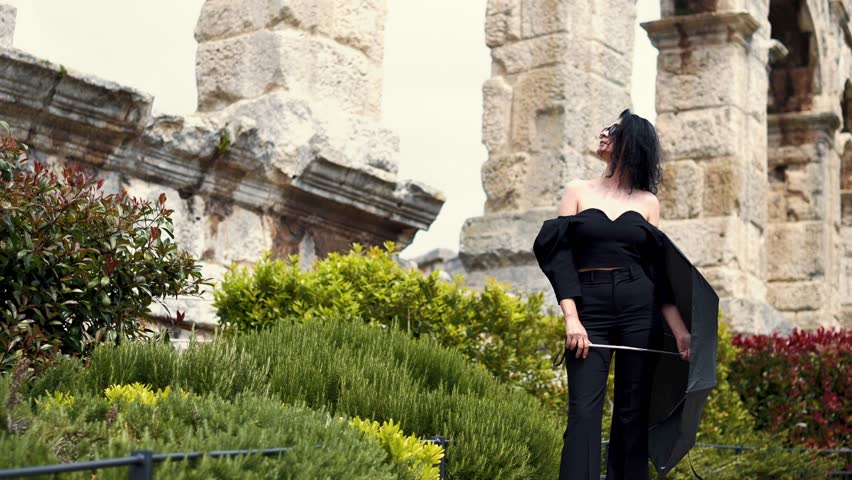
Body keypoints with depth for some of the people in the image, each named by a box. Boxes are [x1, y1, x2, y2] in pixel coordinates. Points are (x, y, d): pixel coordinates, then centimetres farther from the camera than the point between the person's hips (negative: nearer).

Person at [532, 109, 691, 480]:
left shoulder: (647, 202, 12)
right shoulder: (578, 191, 10)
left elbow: (657, 270, 9)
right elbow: (561, 256, 1)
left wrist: (680, 330, -1)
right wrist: (571, 319, -12)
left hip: (640, 310, 1)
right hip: (589, 310, -1)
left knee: (633, 414, 0)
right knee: (584, 411, -12)